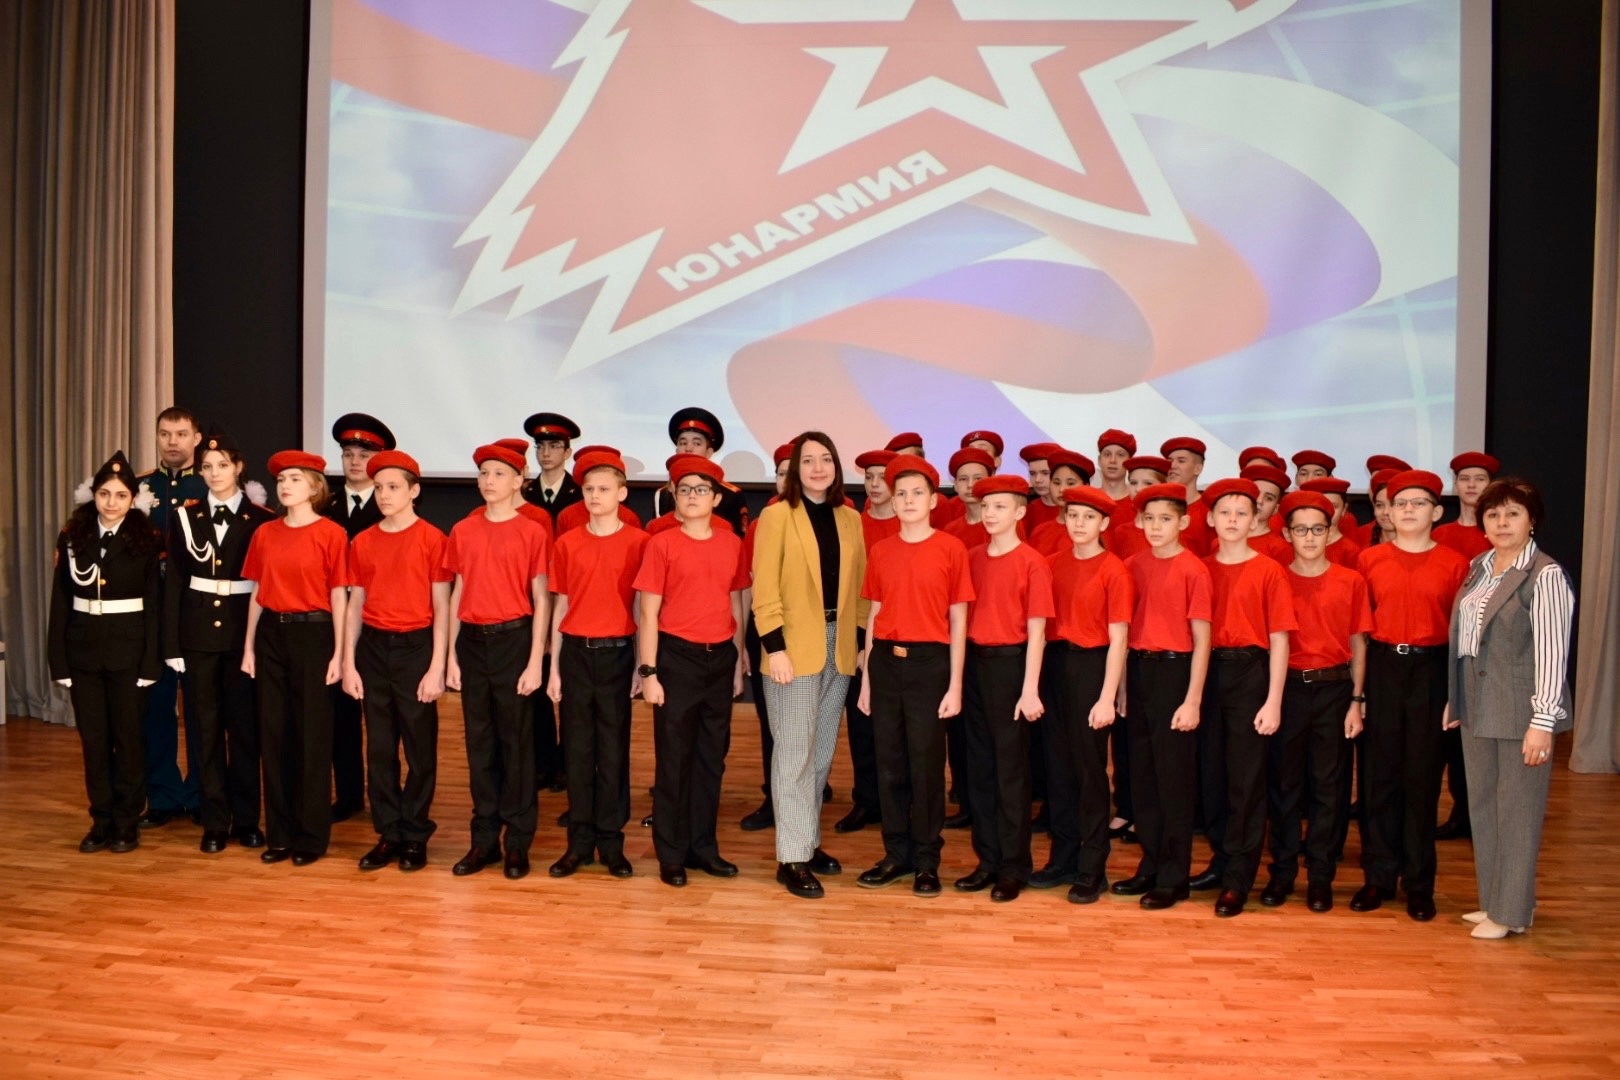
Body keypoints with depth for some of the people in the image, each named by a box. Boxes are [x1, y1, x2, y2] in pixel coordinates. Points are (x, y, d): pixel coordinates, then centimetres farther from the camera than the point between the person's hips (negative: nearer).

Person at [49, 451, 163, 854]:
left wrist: (149, 663, -10)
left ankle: (126, 823, 17)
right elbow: (60, 602, 3)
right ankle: (102, 821, 20)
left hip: (127, 650, -3)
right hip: (82, 649, 3)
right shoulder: (72, 537, 3)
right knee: (92, 739, 9)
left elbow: (154, 606, -5)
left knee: (127, 737, 5)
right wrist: (58, 659, -2)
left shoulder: (145, 541, -4)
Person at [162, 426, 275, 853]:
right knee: (206, 728, 7)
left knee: (244, 726, 5)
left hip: (245, 630, -2)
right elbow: (173, 583, 4)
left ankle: (246, 818, 18)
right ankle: (215, 821, 17)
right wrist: (172, 644, -1)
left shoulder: (261, 520, -1)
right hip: (198, 633, 2)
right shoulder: (185, 518, 5)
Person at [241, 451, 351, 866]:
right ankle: (279, 833, 20)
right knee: (274, 733, 9)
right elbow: (257, 593, 11)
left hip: (312, 633, -4)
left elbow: (338, 596, -5)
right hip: (271, 633, 5)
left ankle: (312, 835, 14)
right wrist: (249, 646, 8)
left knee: (312, 735, 2)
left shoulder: (331, 533, -5)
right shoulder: (265, 533, 8)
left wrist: (338, 652, -8)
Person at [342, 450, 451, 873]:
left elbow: (442, 608, -6)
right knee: (379, 747, 9)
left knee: (421, 747, 4)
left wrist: (437, 668, -11)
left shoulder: (432, 539, -5)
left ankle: (415, 835, 16)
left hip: (416, 647, -4)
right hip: (373, 648, 4)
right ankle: (388, 834, 19)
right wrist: (348, 663, 3)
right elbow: (355, 606, 10)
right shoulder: (363, 542, 7)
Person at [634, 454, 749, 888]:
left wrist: (739, 663, 10)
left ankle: (703, 846, 24)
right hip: (677, 657, -4)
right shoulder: (662, 544, -5)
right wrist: (648, 672, -10)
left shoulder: (731, 544, 5)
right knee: (674, 758, 4)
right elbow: (649, 613, -5)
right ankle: (672, 855, 14)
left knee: (712, 756, 11)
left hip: (720, 658, 4)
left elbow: (736, 605, 11)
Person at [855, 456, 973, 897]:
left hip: (929, 662, -3)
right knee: (889, 763, 9)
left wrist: (955, 685, -6)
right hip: (885, 662, 4)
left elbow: (958, 620, -2)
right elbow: (874, 617, 11)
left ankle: (927, 860, 15)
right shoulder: (880, 552, 8)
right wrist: (866, 679, 9)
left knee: (926, 764, 3)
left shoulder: (951, 549, -2)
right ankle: (896, 854, 21)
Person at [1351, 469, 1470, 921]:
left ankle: (1419, 883, 17)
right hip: (1382, 668, 1)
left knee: (1422, 777, 5)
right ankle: (1379, 875, 17)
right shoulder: (1369, 559, 4)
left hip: (1431, 670, -1)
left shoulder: (1454, 564, 1)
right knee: (1379, 774, 5)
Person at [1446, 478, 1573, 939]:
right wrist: (1456, 700, 14)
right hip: (1477, 708, 7)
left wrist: (1542, 722, -18)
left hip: (1519, 711, -7)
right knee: (1484, 808, 14)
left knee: (1516, 811, 4)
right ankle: (1492, 899, 27)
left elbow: (1552, 653, -15)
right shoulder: (1479, 568, 10)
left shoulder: (1545, 576, -12)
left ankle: (1511, 911, 16)